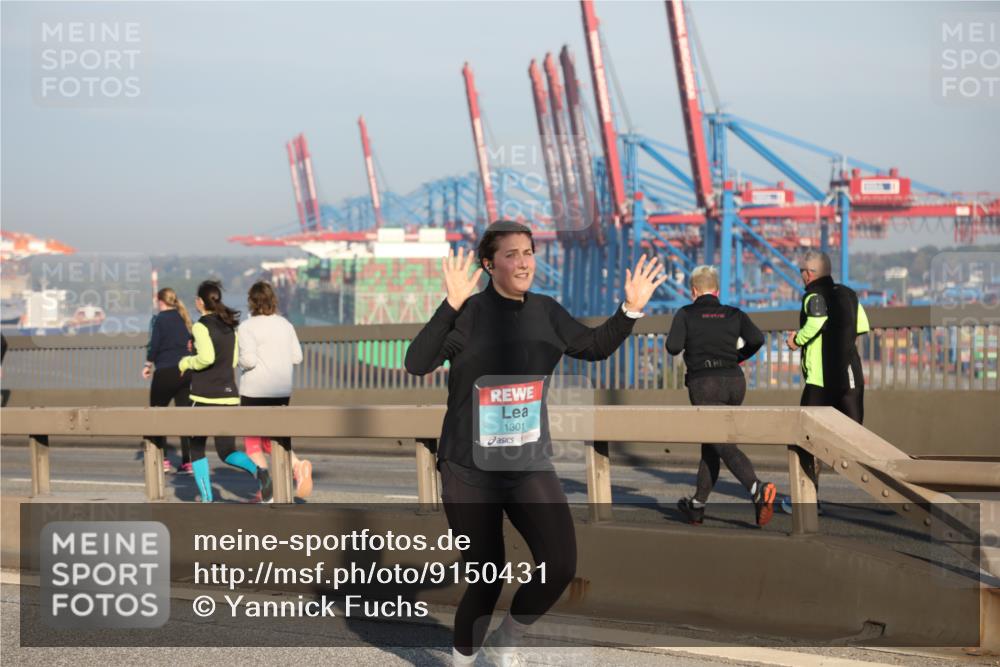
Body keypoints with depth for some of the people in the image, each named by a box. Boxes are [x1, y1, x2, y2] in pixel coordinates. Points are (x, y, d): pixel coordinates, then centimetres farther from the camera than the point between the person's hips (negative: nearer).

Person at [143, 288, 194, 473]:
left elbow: (154, 345, -10)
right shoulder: (183, 319, 10)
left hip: (166, 372, -5)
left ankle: (162, 460, 2)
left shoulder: (160, 319, -7)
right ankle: (187, 461, 2)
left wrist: (148, 365, 3)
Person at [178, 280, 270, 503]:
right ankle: (258, 469, -24)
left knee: (196, 449, 13)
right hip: (229, 395, 5)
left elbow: (207, 357, -24)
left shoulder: (201, 327, -10)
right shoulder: (230, 327, 11)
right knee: (227, 451, 5)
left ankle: (207, 499, 8)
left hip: (205, 395, -5)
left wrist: (186, 363, -5)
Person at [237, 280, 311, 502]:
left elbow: (248, 359, -20)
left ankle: (265, 493, 4)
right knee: (271, 439, 17)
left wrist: (240, 363, 1)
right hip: (282, 391, 5)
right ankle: (297, 465, -11)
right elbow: (297, 357, 6)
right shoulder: (285, 324, 5)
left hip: (255, 391, -5)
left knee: (253, 442, 7)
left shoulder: (247, 327, -11)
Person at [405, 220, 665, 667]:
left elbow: (593, 346, 18)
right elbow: (416, 363, -25)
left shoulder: (545, 312, 3)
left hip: (530, 465, 4)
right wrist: (451, 306, -37)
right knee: (486, 578, 1)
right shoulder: (469, 314, -12)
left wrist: (630, 310, 2)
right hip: (470, 469, -4)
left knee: (559, 567, -11)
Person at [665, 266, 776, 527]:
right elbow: (756, 339, -4)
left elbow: (673, 346, -10)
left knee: (724, 445, -11)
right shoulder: (734, 314, 11)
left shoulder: (686, 314, 3)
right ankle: (696, 506, 22)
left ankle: (758, 490, -36)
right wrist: (737, 357, 14)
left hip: (704, 383, -5)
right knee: (711, 445, 18)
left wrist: (688, 343, 13)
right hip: (734, 381, 5)